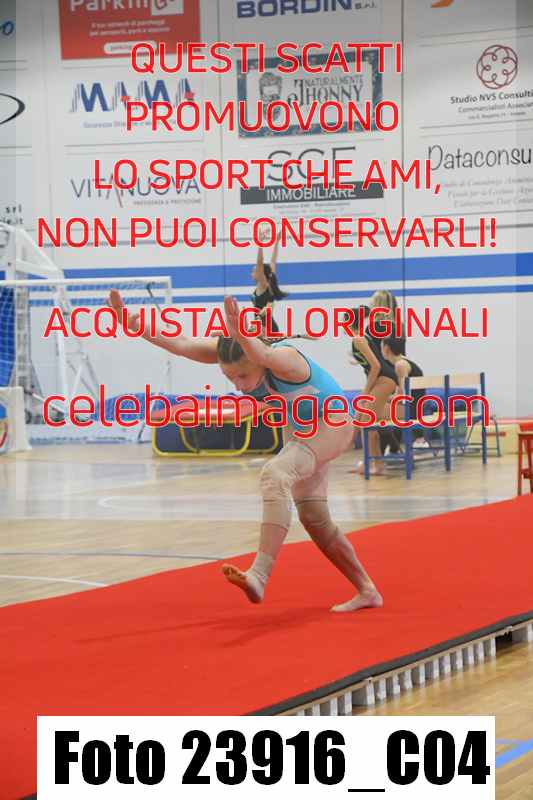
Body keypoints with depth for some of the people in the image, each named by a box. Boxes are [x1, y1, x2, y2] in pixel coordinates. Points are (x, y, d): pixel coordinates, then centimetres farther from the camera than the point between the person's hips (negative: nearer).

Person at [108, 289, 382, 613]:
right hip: (298, 428, 9)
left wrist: (241, 336, -82)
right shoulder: (226, 351, -19)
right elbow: (179, 343, -29)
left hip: (332, 425, -9)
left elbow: (263, 355, -61)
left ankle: (260, 575, -44)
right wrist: (133, 325, -44)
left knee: (275, 474, -33)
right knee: (314, 518, 12)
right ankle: (367, 592, 26)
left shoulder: (285, 359, -37)